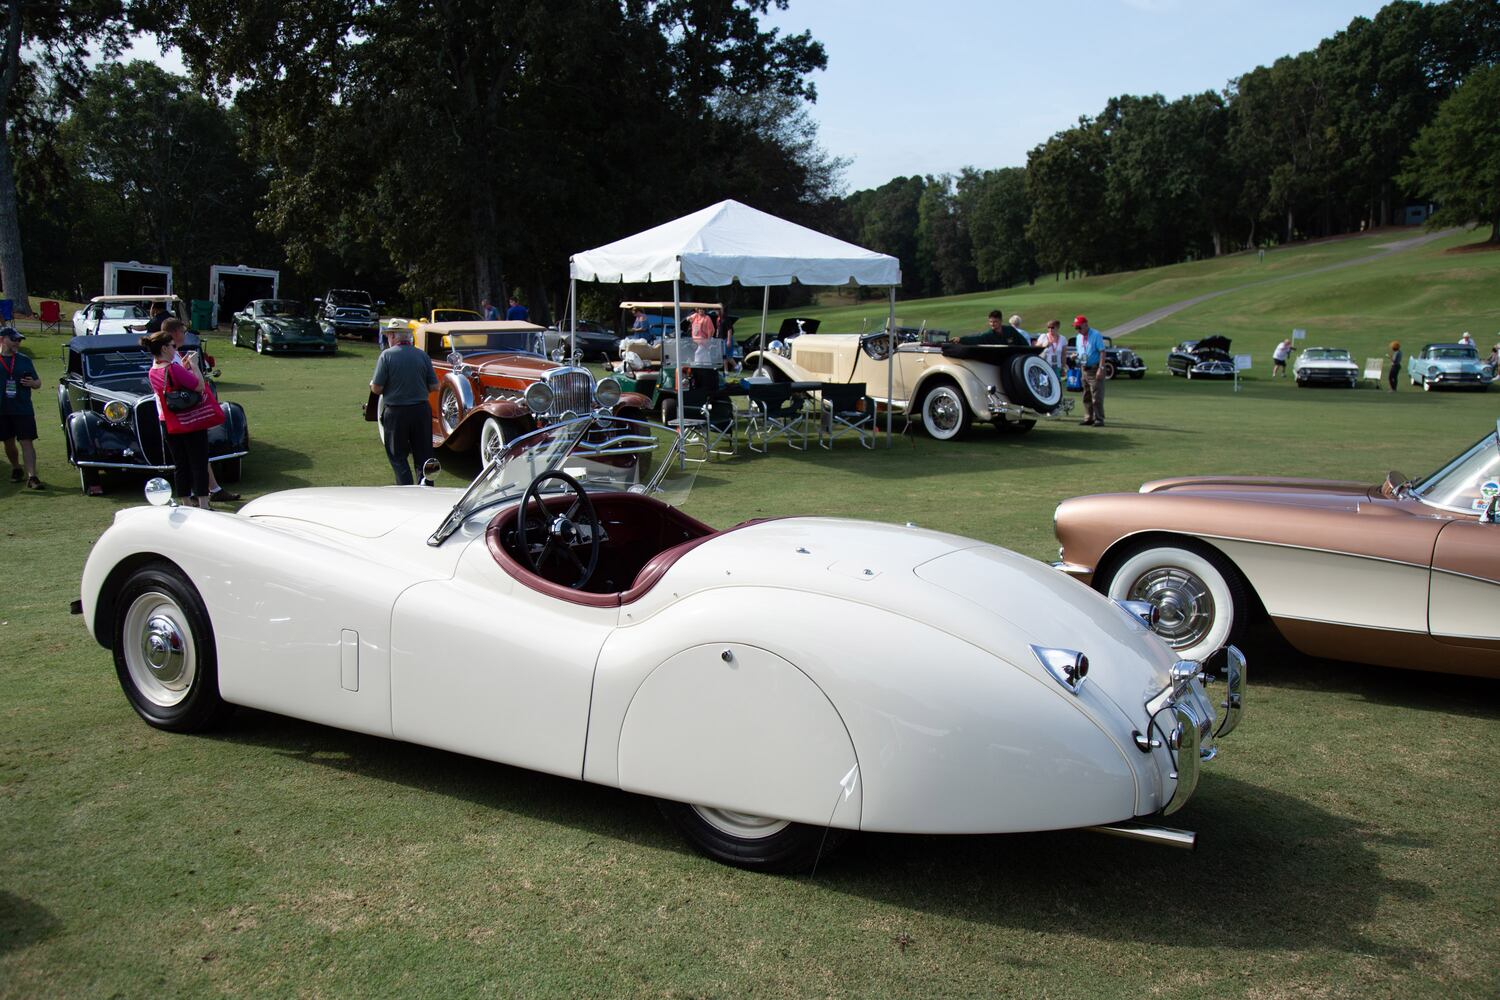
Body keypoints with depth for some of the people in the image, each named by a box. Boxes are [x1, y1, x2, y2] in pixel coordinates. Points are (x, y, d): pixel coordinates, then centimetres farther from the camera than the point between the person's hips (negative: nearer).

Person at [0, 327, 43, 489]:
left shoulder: (24, 360, 6)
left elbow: (38, 382, 11)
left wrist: (32, 383, -11)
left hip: (23, 409, -1)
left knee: (27, 442, -8)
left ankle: (31, 476, -14)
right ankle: (16, 468, 34)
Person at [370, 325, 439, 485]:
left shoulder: (387, 355, -10)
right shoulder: (423, 355, 0)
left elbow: (377, 389, -10)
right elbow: (434, 387, 2)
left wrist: (372, 384, 13)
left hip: (396, 413, -3)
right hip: (421, 410, 3)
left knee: (397, 456, 9)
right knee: (423, 455, 12)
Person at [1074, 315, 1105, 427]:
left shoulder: (1096, 335, -11)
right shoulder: (1079, 337, 12)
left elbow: (1102, 352, -15)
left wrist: (1101, 368, -21)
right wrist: (1076, 356, 3)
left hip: (1095, 369, -8)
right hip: (1085, 369, 8)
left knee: (1097, 397, -9)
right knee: (1086, 397, 11)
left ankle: (1099, 419, -6)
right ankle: (1089, 418, 18)